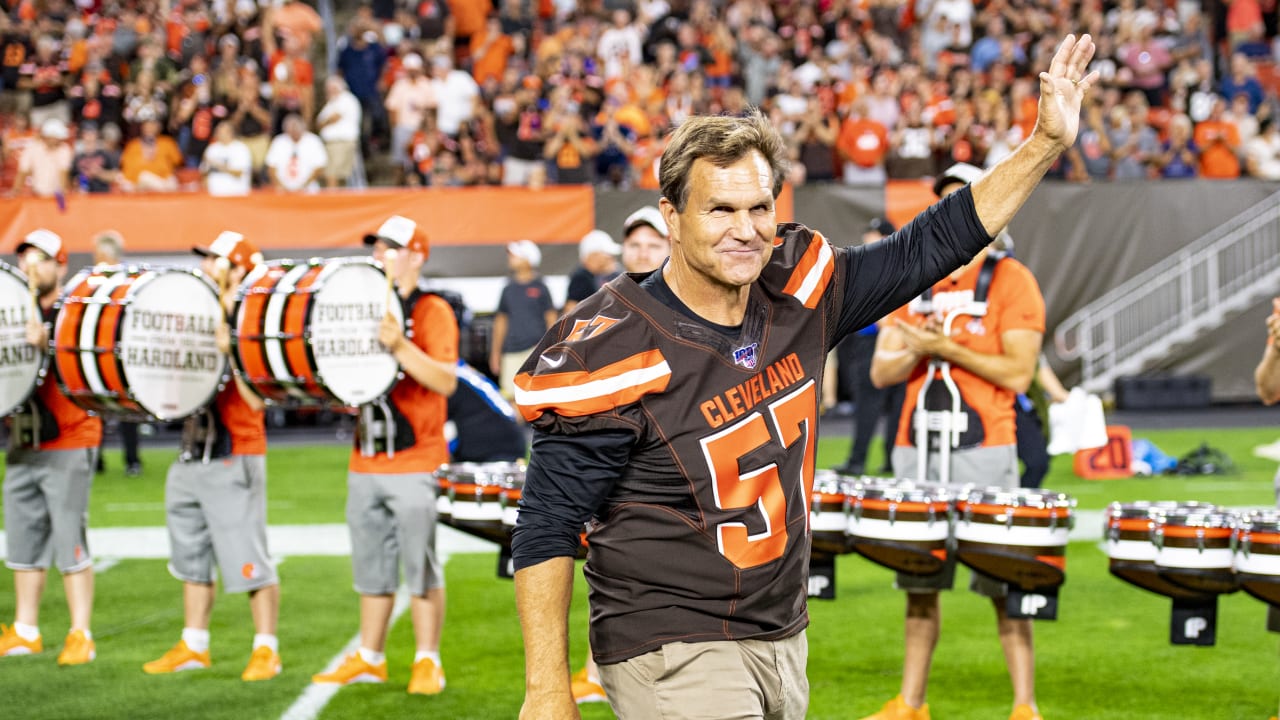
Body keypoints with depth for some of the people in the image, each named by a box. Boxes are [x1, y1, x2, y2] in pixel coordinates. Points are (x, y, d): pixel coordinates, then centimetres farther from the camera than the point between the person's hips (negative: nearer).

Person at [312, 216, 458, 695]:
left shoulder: (432, 311, -7)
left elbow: (446, 382, -18)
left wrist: (400, 347, -28)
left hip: (413, 461, -6)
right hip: (366, 460, 7)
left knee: (420, 565, -3)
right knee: (372, 566, 13)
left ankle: (428, 661, 4)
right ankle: (369, 658, 22)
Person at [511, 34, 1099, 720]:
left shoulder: (796, 297, 1)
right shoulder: (620, 349, -17)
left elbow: (930, 247, 12)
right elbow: (547, 526, -14)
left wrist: (1046, 144, 5)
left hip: (782, 644, 7)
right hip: (672, 658, -7)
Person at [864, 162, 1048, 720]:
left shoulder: (1009, 280, -2)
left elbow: (1018, 373, -10)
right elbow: (882, 371, 10)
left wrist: (949, 348, -14)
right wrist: (918, 350, -10)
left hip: (984, 450, -5)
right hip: (916, 450, 5)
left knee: (1005, 585, -5)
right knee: (918, 582, 9)